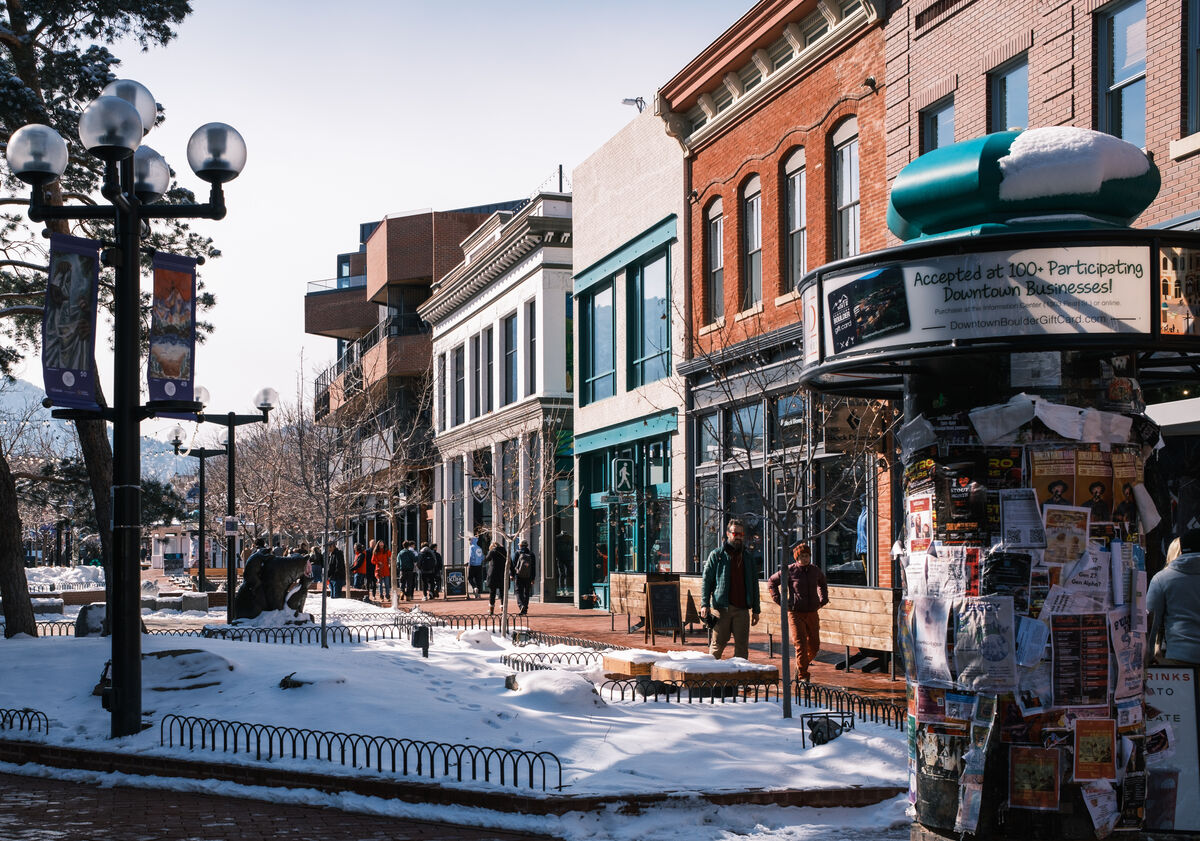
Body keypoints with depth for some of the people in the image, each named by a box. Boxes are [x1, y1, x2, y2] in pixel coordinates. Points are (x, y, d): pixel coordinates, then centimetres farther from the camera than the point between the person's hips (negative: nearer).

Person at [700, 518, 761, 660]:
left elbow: (754, 584, 18)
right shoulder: (716, 555, 5)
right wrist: (705, 604, -9)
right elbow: (706, 580, 1)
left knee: (742, 646, 1)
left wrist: (755, 610, 13)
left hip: (742, 609, 3)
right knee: (717, 644, -2)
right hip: (721, 608, -3)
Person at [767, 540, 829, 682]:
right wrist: (779, 600, -1)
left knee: (814, 647, 7)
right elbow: (771, 582, 5)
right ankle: (802, 675, -4)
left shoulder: (815, 571, 8)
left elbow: (823, 584, 31)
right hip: (796, 613, -4)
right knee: (801, 645, -12)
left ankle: (801, 666, 33)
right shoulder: (790, 571, -5)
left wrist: (823, 599, 17)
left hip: (812, 613, 4)